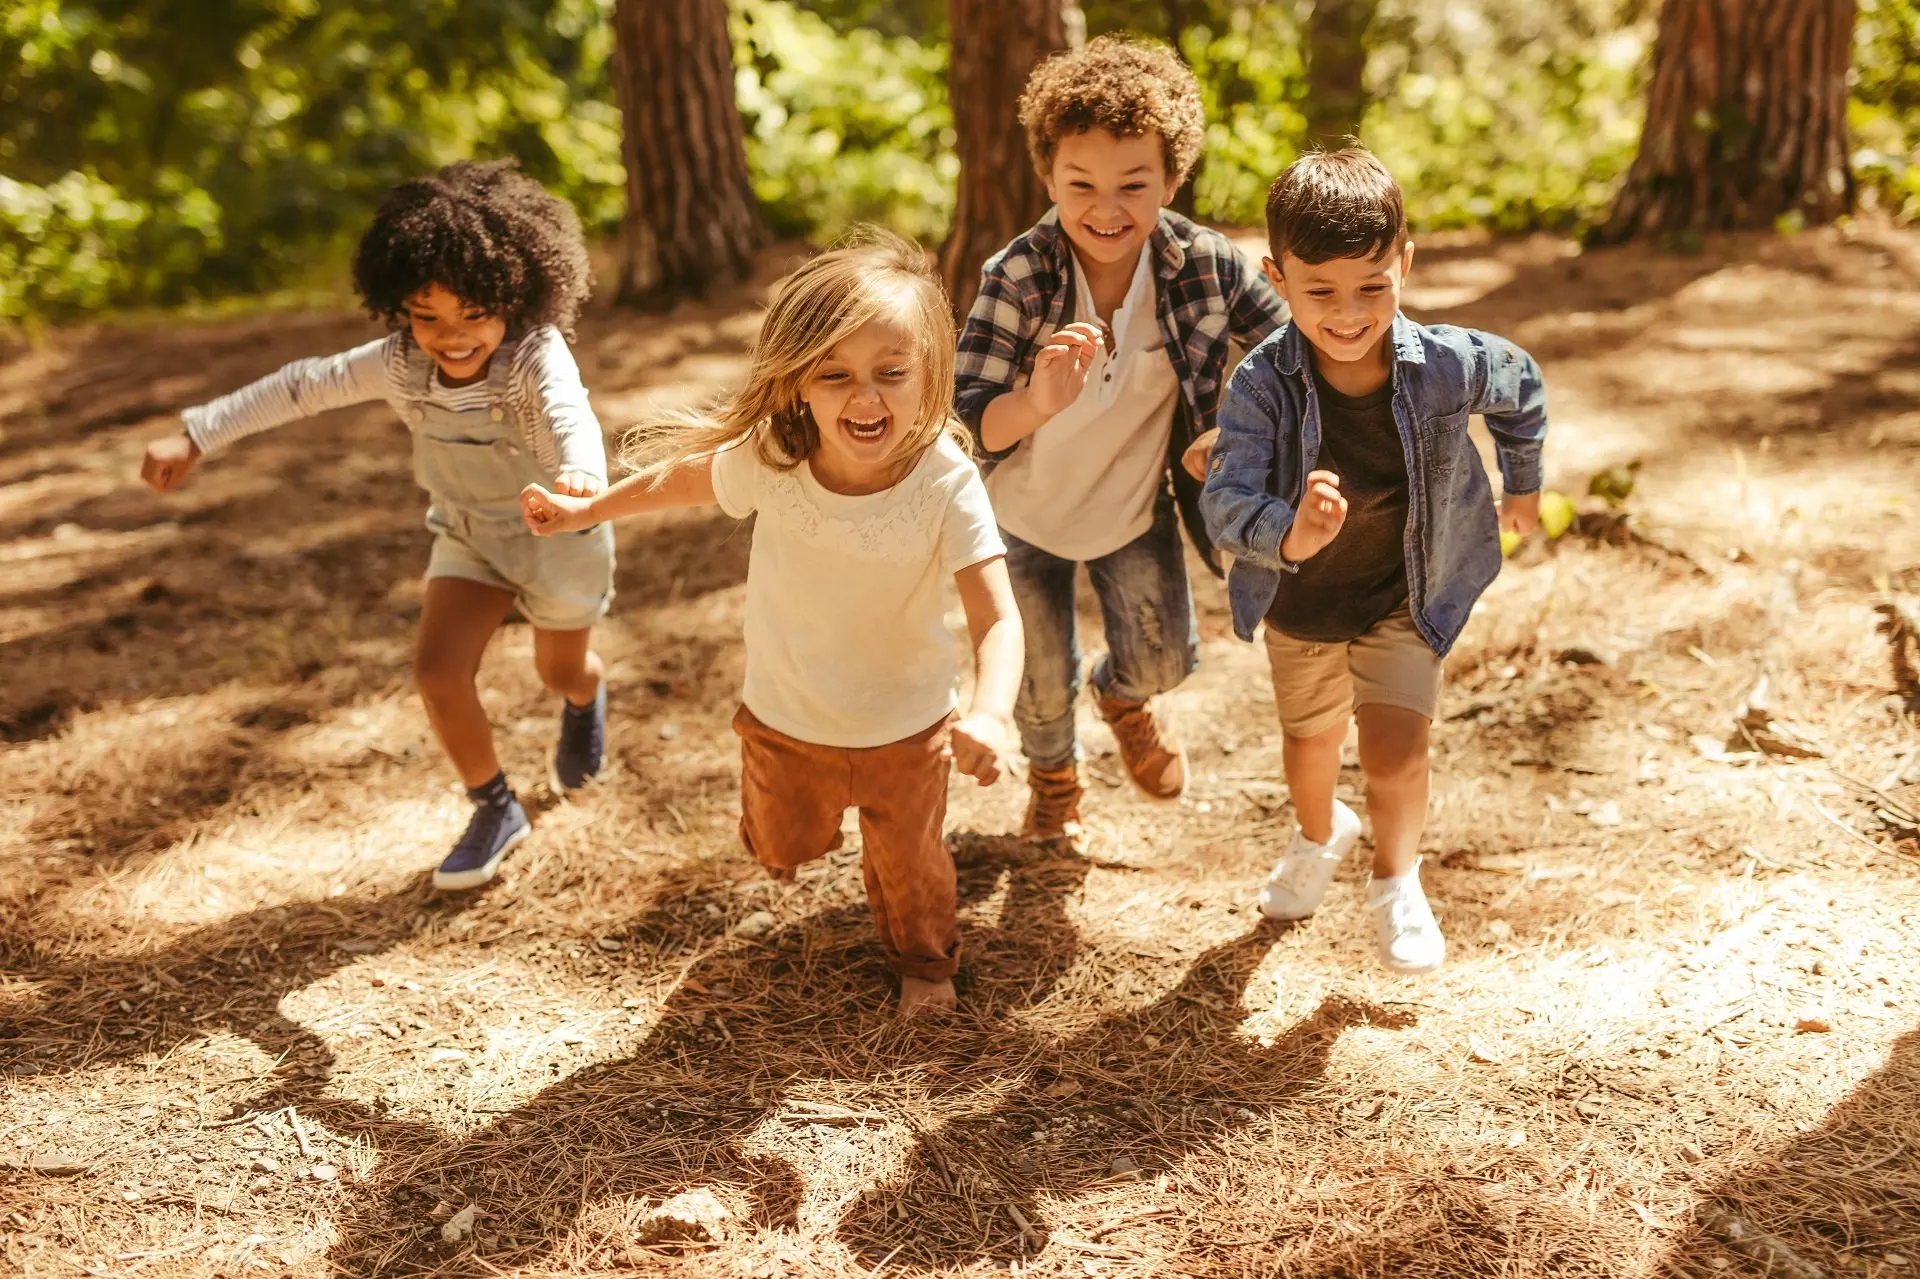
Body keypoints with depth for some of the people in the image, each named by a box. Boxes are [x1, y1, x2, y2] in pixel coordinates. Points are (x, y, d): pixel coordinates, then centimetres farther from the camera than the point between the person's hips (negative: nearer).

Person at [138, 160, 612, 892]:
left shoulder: (537, 355, -35)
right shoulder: (399, 364, -20)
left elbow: (570, 416, -55)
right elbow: (303, 386, -10)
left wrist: (580, 475, -79)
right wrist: (194, 438, -9)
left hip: (558, 534, -3)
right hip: (468, 535, 3)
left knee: (563, 672, 18)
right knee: (438, 672, -12)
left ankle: (586, 699, 60)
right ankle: (495, 812, 12)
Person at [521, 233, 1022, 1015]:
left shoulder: (945, 484, -33)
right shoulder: (768, 459, -25)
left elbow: (997, 619, -37)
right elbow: (684, 479, -2)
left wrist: (991, 714, -56)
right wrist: (586, 509, 7)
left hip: (904, 731, -2)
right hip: (784, 720, 2)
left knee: (908, 862, 21)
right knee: (781, 849, 28)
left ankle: (922, 960, 54)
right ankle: (805, 824, 66)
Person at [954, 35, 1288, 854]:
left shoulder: (1205, 266, -23)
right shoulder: (1017, 278, -28)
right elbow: (967, 421, -31)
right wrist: (1037, 401, -52)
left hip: (1135, 512, 1)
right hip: (1025, 515, -1)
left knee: (1164, 659, 2)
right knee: (1043, 682, 14)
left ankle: (1123, 696, 43)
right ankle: (1051, 773, 52)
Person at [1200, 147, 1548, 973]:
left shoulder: (1449, 366, -24)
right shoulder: (1262, 385, -29)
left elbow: (1523, 388, 0)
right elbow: (1225, 503, -37)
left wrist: (1522, 483, 13)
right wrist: (1288, 536, -58)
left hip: (1407, 598, -1)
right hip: (1300, 602, 1)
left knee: (1394, 751, -11)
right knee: (1311, 741, 23)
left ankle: (1397, 882, 22)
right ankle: (1321, 835, 58)